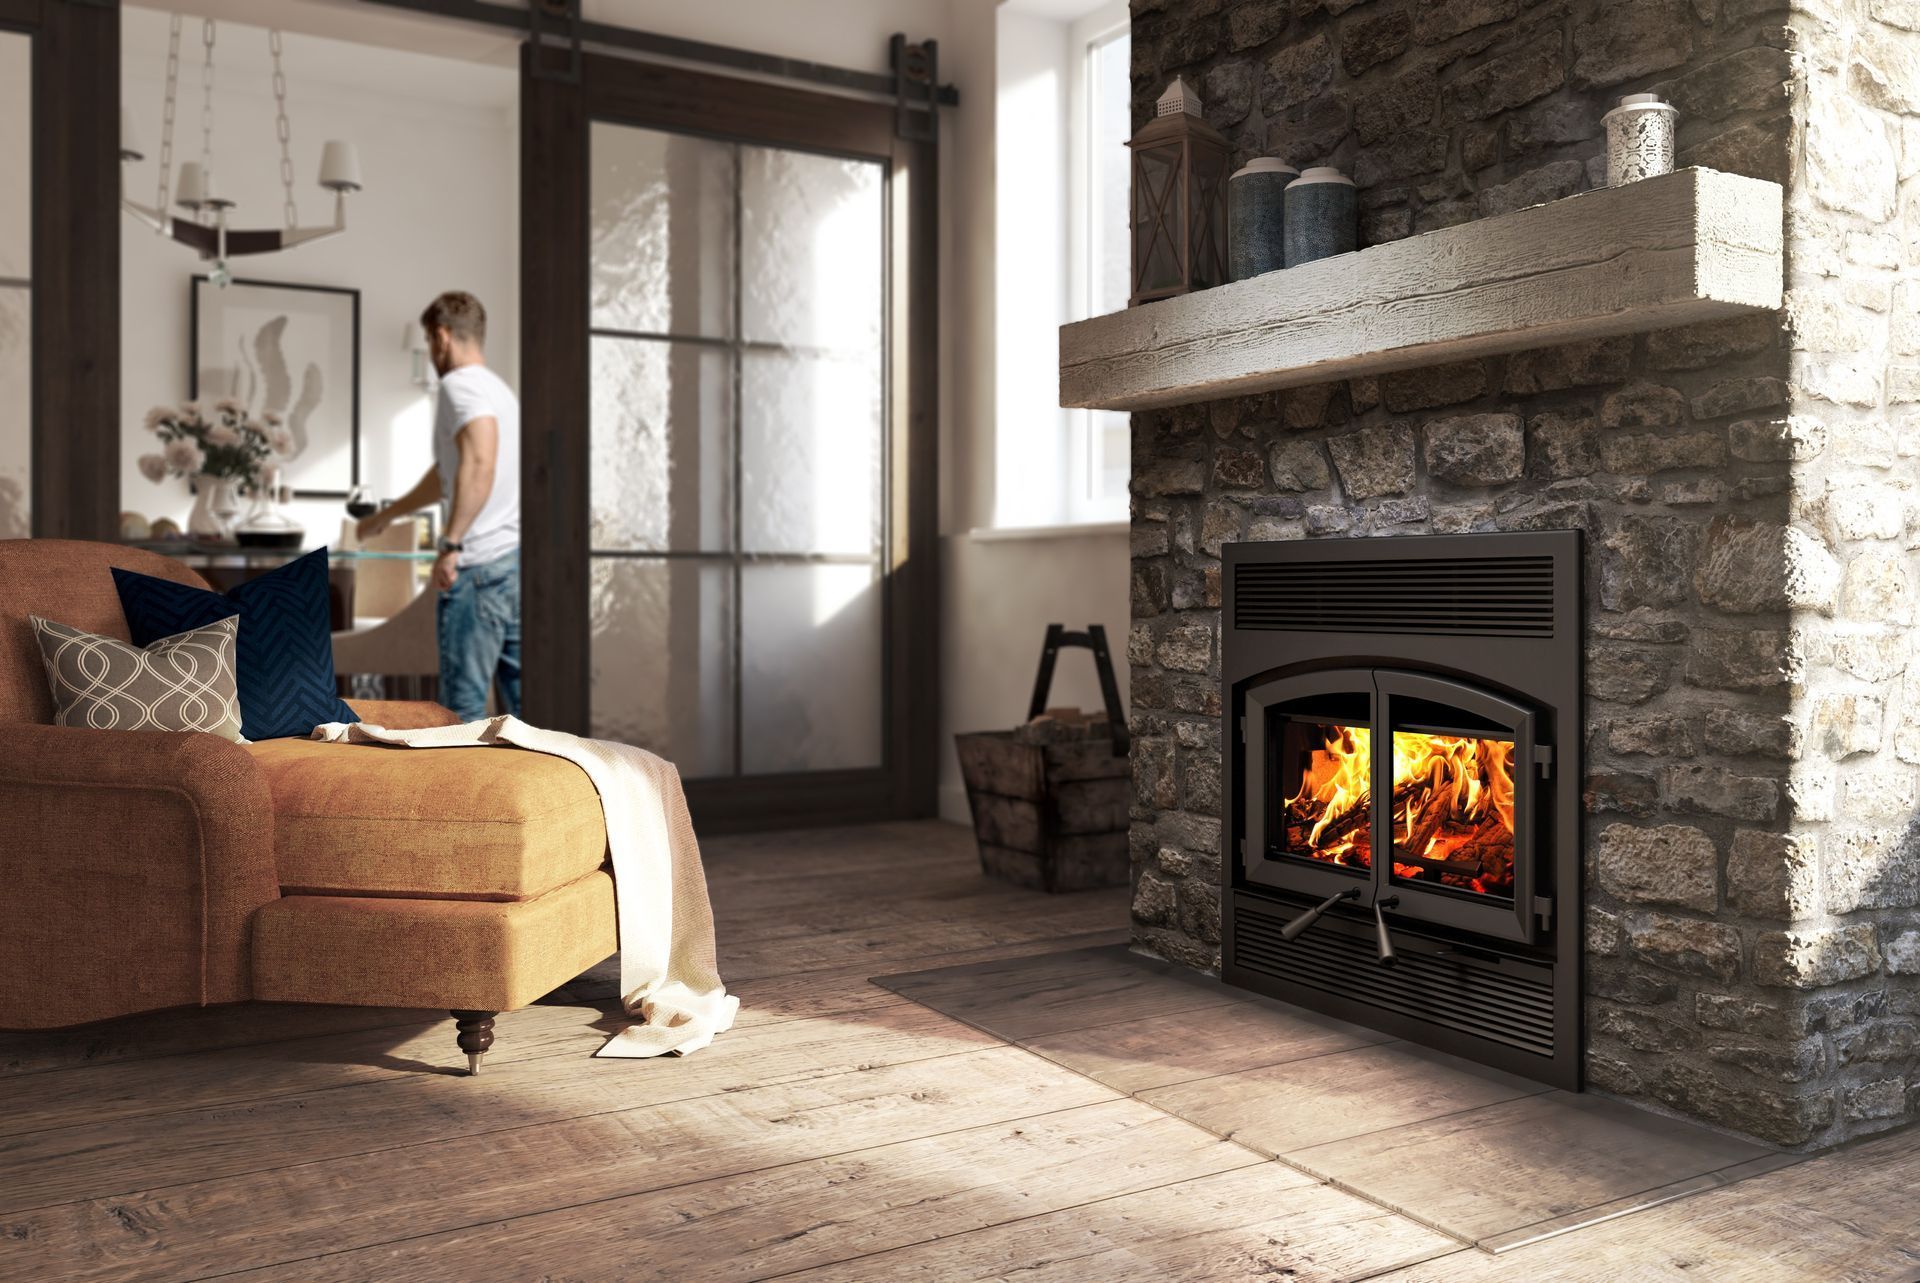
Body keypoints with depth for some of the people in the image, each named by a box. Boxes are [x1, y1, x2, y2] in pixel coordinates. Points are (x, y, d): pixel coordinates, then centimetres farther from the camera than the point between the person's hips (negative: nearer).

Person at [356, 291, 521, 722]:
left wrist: (451, 543, -27)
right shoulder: (499, 389, 23)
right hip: (520, 559, 9)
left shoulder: (460, 384, -6)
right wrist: (386, 515, 45)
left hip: (481, 563, -9)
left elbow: (479, 465, -26)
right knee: (523, 695, 9)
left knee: (464, 701, -3)